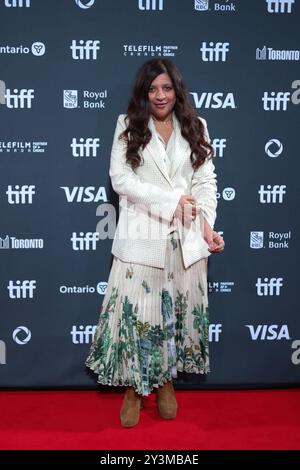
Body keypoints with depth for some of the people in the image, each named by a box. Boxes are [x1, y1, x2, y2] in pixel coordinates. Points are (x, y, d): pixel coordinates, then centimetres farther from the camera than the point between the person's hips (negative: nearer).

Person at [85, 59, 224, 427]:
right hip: (141, 235, -2)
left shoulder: (195, 127, 9)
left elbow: (206, 181, 5)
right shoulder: (127, 126, 3)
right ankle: (133, 387, 18)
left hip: (185, 237, 3)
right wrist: (170, 201, -15)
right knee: (137, 309, 0)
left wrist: (206, 224, -10)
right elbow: (120, 179, -7)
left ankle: (166, 381, 29)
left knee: (179, 308, 10)